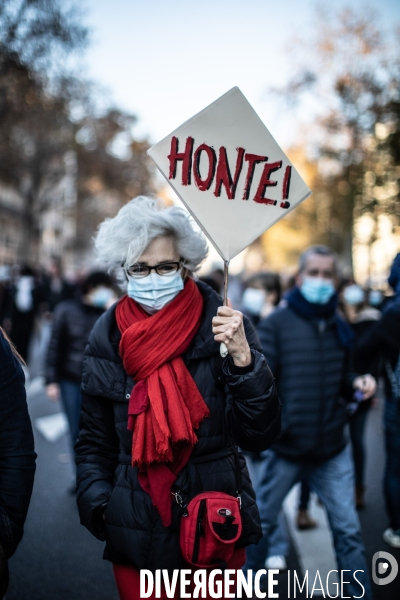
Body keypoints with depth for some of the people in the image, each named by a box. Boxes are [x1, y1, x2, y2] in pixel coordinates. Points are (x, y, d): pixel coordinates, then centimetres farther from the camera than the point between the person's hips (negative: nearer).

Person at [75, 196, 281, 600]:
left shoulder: (221, 326, -10)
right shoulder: (108, 336, -3)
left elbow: (259, 437, -13)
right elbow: (94, 441, 7)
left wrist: (243, 357, -25)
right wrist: (97, 503, -7)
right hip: (135, 537, 2)